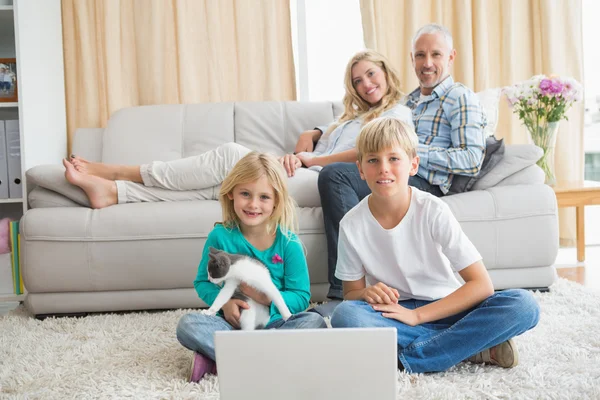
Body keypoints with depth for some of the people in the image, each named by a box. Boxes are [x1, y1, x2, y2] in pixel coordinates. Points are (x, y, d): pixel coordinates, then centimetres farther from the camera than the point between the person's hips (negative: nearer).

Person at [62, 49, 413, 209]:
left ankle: (117, 173, -15)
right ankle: (113, 190, -20)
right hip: (305, 176, 8)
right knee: (223, 182, -13)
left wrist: (310, 159, -5)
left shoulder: (397, 114, 8)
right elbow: (309, 135, 31)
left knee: (231, 156, -20)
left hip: (323, 182, -7)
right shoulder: (354, 115, 34)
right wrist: (300, 153, 6)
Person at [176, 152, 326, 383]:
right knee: (187, 325, -25)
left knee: (315, 322, -29)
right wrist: (223, 301, -15)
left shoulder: (288, 243, -5)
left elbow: (302, 297, -2)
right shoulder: (220, 236, -2)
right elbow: (202, 282, 6)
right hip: (233, 323, 0)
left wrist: (269, 298, -20)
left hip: (274, 323, 0)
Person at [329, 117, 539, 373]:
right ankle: (473, 348, -21)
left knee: (524, 305, -25)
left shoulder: (433, 211, -12)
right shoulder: (352, 225, -8)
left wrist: (416, 315, -22)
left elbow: (482, 285, -15)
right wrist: (367, 294, -21)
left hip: (444, 310, -1)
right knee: (344, 315, -34)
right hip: (392, 317, 1)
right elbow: (350, 294, 3)